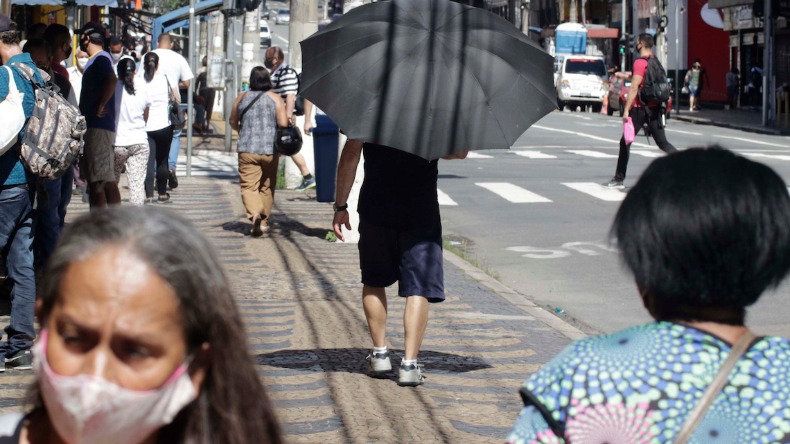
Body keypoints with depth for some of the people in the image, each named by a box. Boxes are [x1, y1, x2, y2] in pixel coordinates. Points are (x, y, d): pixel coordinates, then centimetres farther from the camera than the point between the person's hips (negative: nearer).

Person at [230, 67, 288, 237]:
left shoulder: (241, 98, 4)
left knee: (249, 186, -2)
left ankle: (254, 214, -27)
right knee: (267, 186, 14)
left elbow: (233, 123, 14)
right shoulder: (275, 98, -2)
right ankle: (263, 221, 19)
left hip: (247, 149, 0)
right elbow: (283, 124, -9)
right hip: (270, 149, 0)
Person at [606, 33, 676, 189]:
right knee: (662, 143, 7)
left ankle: (619, 179, 7)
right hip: (655, 107, 7)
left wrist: (626, 110, -18)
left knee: (625, 142, 4)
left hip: (640, 108, -7)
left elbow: (634, 88, -19)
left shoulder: (640, 62, -13)